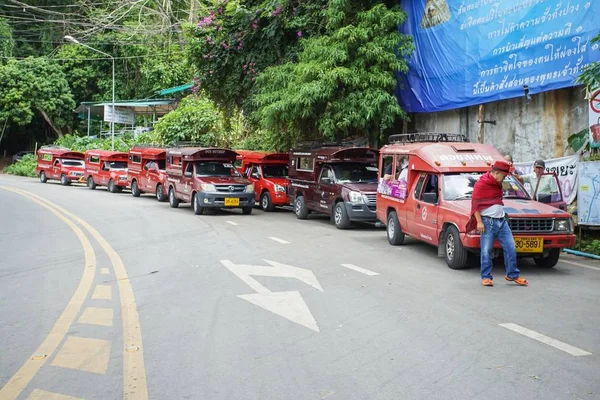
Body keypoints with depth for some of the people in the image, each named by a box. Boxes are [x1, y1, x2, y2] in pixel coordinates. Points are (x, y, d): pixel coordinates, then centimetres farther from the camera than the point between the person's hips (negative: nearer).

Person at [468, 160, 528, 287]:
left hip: (501, 221, 8)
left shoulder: (497, 184, 14)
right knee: (486, 251, -2)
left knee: (510, 248, 4)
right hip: (488, 222, -8)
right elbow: (475, 203, -13)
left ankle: (512, 274, 13)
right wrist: (479, 222, -17)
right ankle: (486, 277, 7)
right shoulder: (481, 184, -10)